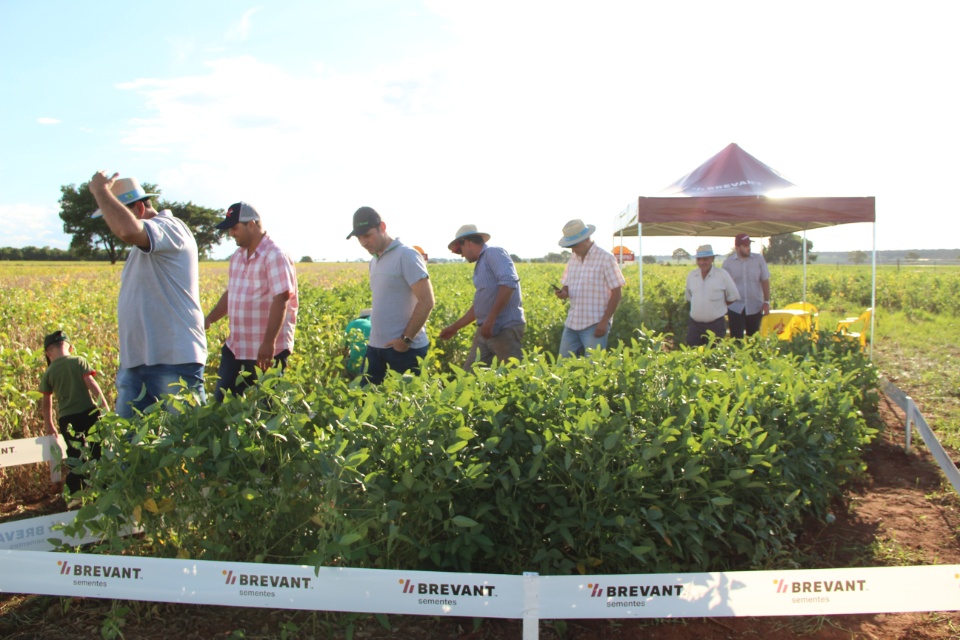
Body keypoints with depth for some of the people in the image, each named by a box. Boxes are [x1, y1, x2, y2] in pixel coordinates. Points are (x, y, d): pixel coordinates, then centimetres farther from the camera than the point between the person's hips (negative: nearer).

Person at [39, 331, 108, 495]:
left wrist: (49, 425, 21)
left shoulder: (48, 373, 4)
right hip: (88, 412, -2)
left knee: (75, 458, 11)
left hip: (66, 418, 2)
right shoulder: (79, 361, -2)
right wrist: (105, 407, -8)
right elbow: (91, 384, -10)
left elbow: (46, 402, 10)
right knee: (98, 452, 9)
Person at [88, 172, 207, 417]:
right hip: (134, 363, 10)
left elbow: (128, 230, -31)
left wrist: (101, 190, -16)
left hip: (174, 363, -9)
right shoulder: (140, 248, 20)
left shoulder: (171, 228, -11)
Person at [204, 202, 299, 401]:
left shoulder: (275, 256, -15)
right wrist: (209, 319, 10)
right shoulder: (238, 256, 12)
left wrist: (269, 343, -28)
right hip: (236, 346, 8)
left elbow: (281, 300, -23)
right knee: (222, 399, 11)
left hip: (267, 350, -8)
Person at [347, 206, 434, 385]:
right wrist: (375, 337, 12)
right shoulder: (374, 262, 15)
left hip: (405, 349, -8)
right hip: (376, 347, 8)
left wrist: (406, 339, -17)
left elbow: (427, 302, -17)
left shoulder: (406, 255, -11)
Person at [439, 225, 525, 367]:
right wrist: (455, 327, 28)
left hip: (506, 328, -9)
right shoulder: (480, 265, 21)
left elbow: (509, 282, -22)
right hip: (486, 330, 9)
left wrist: (490, 319, -24)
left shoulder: (494, 252, -6)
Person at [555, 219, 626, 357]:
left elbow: (617, 293, -10)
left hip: (595, 324, -6)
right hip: (572, 323, 7)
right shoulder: (573, 258, 10)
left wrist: (604, 321, -15)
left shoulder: (606, 258, -9)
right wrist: (563, 292, -6)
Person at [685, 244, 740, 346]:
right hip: (694, 324, 3)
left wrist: (718, 306, 6)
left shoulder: (722, 275, -4)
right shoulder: (691, 275, 6)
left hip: (716, 325, -3)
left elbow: (733, 297, 4)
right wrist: (699, 307, 9)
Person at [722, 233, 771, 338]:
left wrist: (766, 301, -1)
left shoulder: (758, 259, 0)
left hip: (755, 307, 1)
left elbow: (765, 281, 4)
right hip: (735, 308, -1)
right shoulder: (728, 262, -2)